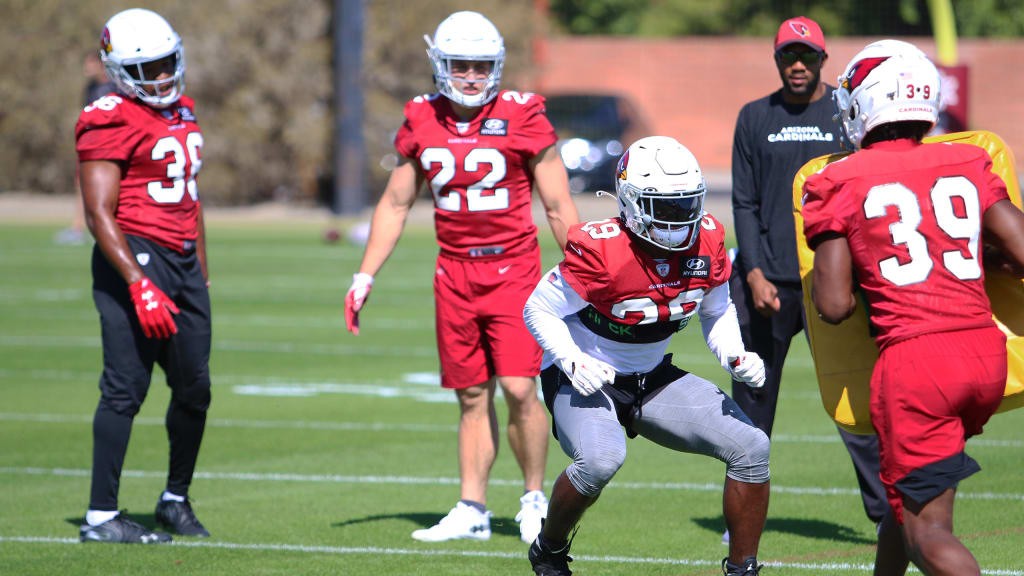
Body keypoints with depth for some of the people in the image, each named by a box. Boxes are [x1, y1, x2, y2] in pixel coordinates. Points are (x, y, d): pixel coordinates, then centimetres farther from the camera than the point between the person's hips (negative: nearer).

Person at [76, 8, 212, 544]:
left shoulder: (181, 112, 15)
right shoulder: (111, 123, -12)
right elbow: (99, 215, -16)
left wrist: (201, 273, 23)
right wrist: (139, 285, -22)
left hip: (183, 259, 8)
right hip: (135, 258, -8)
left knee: (195, 388, 8)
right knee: (126, 387, -8)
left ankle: (176, 497, 25)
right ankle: (101, 515, -4)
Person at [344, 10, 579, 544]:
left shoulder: (522, 118, -6)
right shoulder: (422, 122, 5)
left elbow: (558, 206, -1)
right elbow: (395, 204, 14)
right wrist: (364, 277, 11)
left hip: (513, 266, -3)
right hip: (455, 272, 3)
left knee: (519, 389, -11)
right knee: (473, 396, 6)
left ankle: (534, 499, 7)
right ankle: (472, 510, 13)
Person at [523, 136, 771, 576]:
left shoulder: (706, 240, -10)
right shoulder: (600, 249, -26)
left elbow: (717, 313, 8)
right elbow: (540, 310, -13)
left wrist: (736, 359, -11)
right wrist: (575, 364, -28)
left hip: (655, 379, 6)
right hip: (588, 379, -6)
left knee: (750, 446, -9)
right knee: (601, 461, -34)